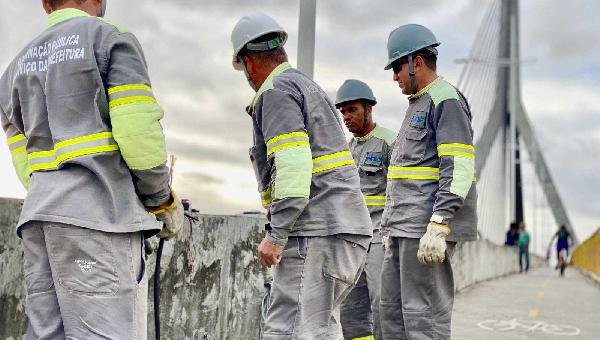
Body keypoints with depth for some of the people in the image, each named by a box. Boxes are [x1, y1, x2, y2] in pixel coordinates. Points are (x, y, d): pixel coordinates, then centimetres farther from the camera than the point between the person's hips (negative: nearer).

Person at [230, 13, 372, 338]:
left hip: (316, 232, -10)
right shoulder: (309, 86, 24)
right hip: (346, 226, 10)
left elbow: (294, 164, -19)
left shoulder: (276, 92, -6)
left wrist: (276, 235, -19)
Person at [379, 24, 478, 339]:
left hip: (428, 227, -10)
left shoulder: (447, 100, -8)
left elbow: (459, 167, -19)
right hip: (405, 228, 10)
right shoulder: (417, 105, 23)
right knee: (391, 311, 12)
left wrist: (438, 227, -26)